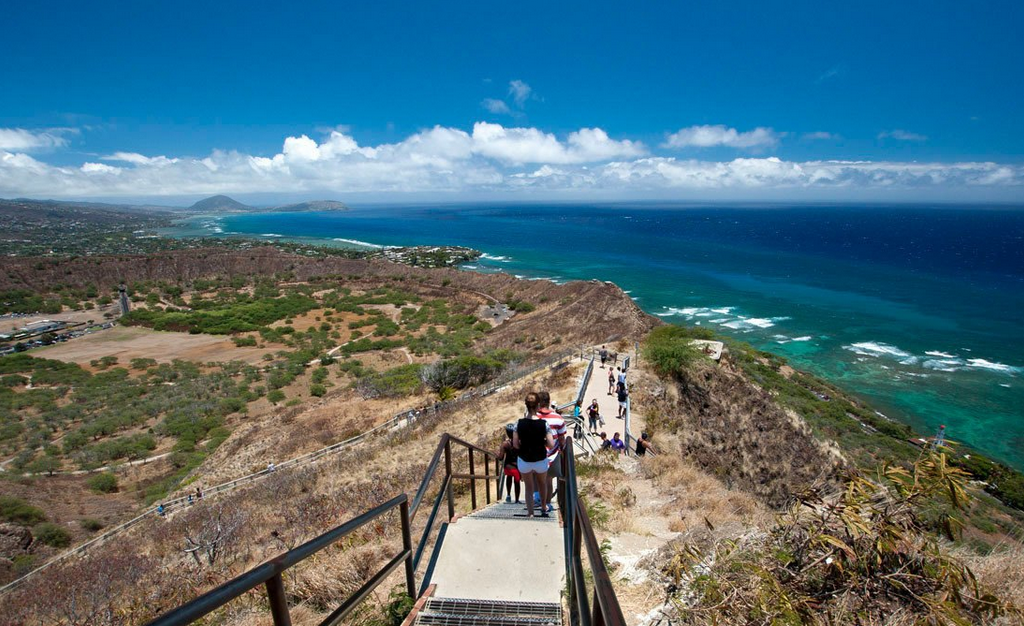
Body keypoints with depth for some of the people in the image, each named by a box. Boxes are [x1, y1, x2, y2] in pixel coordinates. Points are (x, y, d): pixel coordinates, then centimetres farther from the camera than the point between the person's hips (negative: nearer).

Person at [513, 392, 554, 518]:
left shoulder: (519, 424, -15)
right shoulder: (544, 424, -18)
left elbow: (515, 444, -12)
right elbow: (551, 444, -17)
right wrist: (541, 441, 2)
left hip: (524, 461, 0)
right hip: (541, 460, 0)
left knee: (529, 487, 19)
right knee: (542, 484, 28)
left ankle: (530, 513, 16)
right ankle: (543, 509, 45)